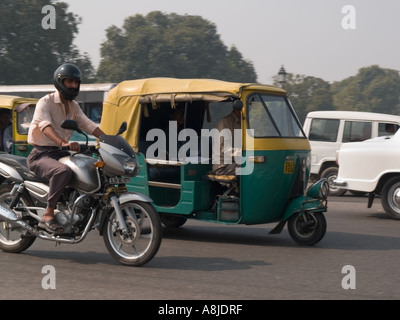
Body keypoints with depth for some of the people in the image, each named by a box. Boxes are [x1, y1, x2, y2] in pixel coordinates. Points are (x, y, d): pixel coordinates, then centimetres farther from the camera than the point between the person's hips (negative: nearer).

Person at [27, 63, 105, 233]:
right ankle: (48, 215, -32)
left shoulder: (73, 106, 16)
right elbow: (44, 125, -28)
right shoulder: (46, 102, -10)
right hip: (41, 155, -8)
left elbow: (88, 125, 8)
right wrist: (63, 142, -47)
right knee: (64, 171, -38)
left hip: (60, 154, 8)